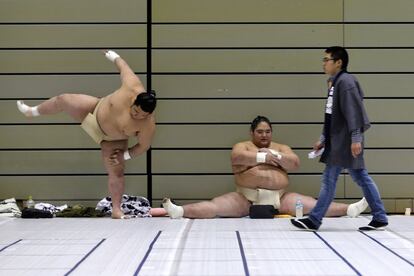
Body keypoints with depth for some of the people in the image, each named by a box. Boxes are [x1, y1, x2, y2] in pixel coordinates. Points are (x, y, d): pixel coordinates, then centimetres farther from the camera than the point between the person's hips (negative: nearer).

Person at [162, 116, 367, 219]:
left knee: (313, 204, -14)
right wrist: (262, 157, -10)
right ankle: (179, 211, -37)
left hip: (280, 197, 2)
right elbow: (237, 157, -14)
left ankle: (349, 209, -23)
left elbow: (295, 164, 1)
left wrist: (275, 156, -7)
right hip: (245, 198, -2)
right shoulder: (242, 146, 11)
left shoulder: (282, 148, 19)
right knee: (214, 207, -22)